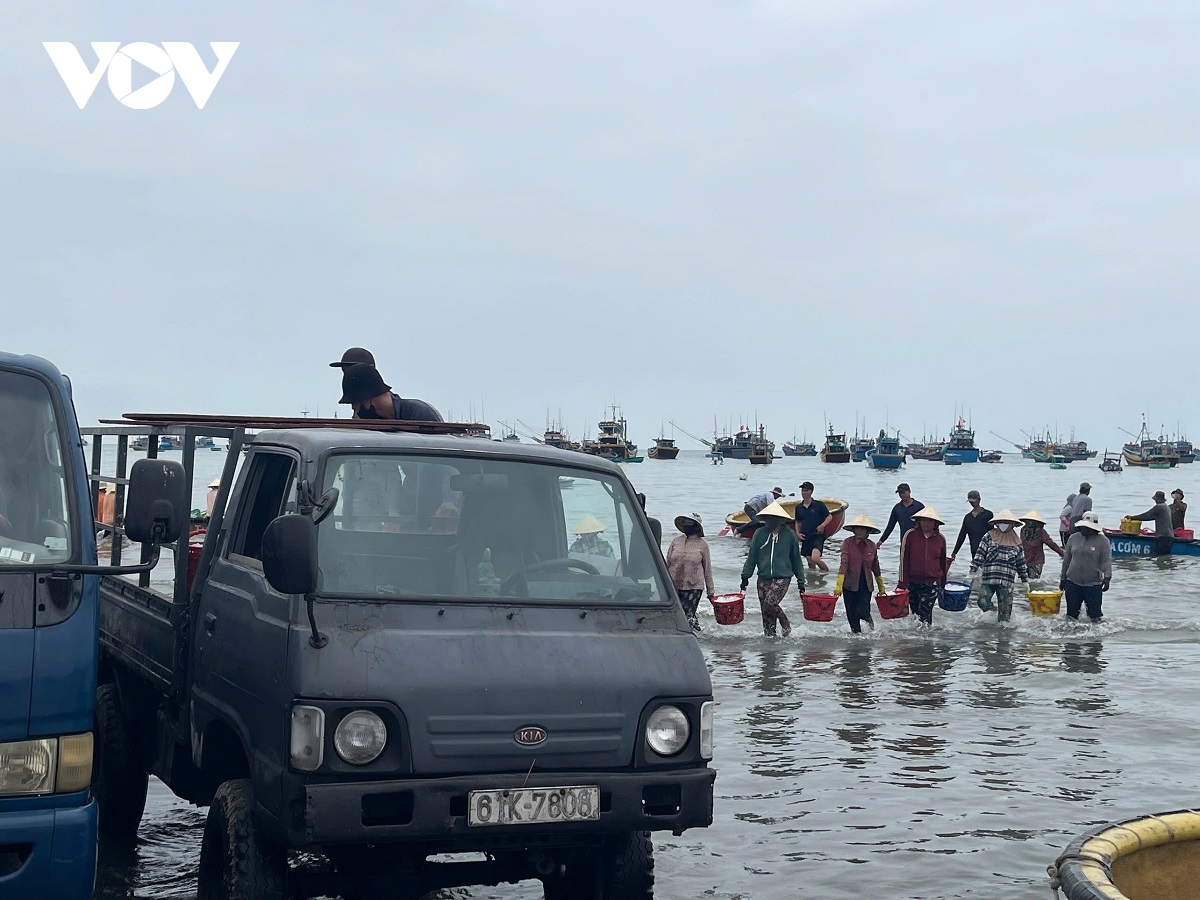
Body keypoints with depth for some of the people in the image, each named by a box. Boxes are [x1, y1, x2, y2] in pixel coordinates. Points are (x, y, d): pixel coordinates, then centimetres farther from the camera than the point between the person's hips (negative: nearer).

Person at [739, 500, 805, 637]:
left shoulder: (789, 535, -2)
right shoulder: (760, 534, 1)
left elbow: (796, 559, 7)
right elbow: (752, 557, 8)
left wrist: (801, 581, 9)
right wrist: (745, 576, 4)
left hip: (782, 578, -3)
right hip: (763, 578, 3)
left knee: (770, 603, -21)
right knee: (765, 611, 4)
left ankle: (786, 625, 3)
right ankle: (769, 635, 18)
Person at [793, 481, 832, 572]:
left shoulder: (819, 505, -2)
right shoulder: (798, 507, 10)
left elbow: (829, 517, 4)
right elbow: (797, 522, 23)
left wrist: (822, 525, -13)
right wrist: (798, 533, 6)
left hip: (818, 536, -5)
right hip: (805, 538, 5)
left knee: (815, 558, -22)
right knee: (810, 562, 7)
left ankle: (827, 572, 1)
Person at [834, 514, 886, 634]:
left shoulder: (871, 545, 2)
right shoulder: (847, 543, -8)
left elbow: (875, 567, 12)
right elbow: (843, 564, -17)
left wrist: (881, 587, 18)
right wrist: (839, 586, -25)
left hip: (866, 585, 1)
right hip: (850, 584, -1)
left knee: (862, 612, -11)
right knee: (852, 615, 5)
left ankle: (868, 619, 22)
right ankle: (857, 633, 27)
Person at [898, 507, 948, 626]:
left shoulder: (940, 539, 5)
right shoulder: (910, 535, -2)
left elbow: (943, 562, 15)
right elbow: (903, 560, -2)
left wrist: (943, 584, 19)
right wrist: (902, 583, -5)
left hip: (932, 583, 0)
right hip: (913, 582, 0)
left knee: (925, 612, -10)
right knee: (915, 610, 10)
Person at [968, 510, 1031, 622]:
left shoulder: (1016, 542, 10)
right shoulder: (989, 537, 3)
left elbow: (1021, 563, 16)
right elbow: (979, 555, 1)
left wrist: (1025, 581, 17)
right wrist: (972, 571, -8)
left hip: (1007, 582, 1)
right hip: (988, 579, -1)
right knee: (983, 603, -15)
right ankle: (993, 608, 16)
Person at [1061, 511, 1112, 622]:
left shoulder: (1102, 541, -2)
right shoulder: (1073, 538, 9)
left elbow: (1106, 561, -8)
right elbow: (1067, 559, 15)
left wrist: (1107, 577, -23)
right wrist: (1063, 579, 17)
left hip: (1093, 584, -3)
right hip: (1072, 582, 3)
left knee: (1094, 615, -2)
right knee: (1071, 614, 7)